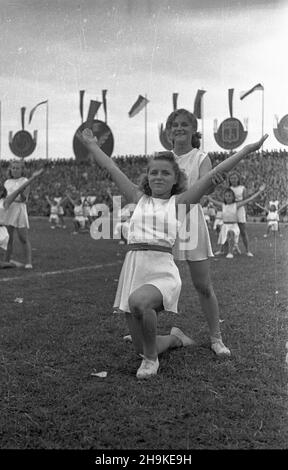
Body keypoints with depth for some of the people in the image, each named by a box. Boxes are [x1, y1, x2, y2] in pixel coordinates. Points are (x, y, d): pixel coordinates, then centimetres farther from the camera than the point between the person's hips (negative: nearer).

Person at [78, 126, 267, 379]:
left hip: (162, 271, -4)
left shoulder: (178, 202, 7)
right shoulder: (139, 199, 14)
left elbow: (214, 174, 2)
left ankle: (151, 358, -10)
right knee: (141, 347, 9)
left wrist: (248, 149, 1)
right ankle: (174, 338, 44)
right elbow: (111, 167, 21)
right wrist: (91, 145, 27)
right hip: (133, 269, 4)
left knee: (138, 302, -38)